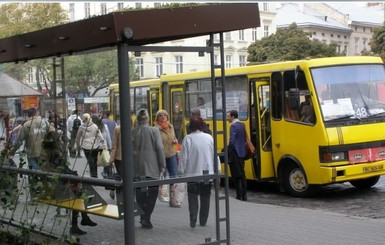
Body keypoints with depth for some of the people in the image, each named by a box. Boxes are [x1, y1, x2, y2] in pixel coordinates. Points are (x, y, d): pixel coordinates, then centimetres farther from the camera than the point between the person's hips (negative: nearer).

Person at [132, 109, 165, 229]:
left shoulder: (132, 132, 1)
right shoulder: (154, 131, -5)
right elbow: (159, 148, -8)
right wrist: (162, 165, 0)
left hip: (137, 169, 2)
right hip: (152, 168, -2)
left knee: (140, 194, 12)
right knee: (152, 193, 4)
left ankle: (143, 217, 14)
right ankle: (146, 218, -5)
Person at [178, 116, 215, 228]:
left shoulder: (188, 139, -9)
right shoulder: (209, 138, 0)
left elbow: (183, 157, -8)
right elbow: (215, 155, 3)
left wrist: (181, 171, 0)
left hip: (193, 173, -2)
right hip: (208, 173, 2)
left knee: (193, 197, 7)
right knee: (205, 198, 12)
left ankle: (193, 220, -6)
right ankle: (203, 221, 15)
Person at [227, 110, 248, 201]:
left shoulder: (233, 126, -14)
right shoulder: (242, 125, 12)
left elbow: (232, 141, -21)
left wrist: (228, 151, -12)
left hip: (235, 153, -8)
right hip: (242, 153, 8)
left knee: (236, 175, -3)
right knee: (242, 174, 11)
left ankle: (239, 195, -2)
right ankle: (244, 195, 12)